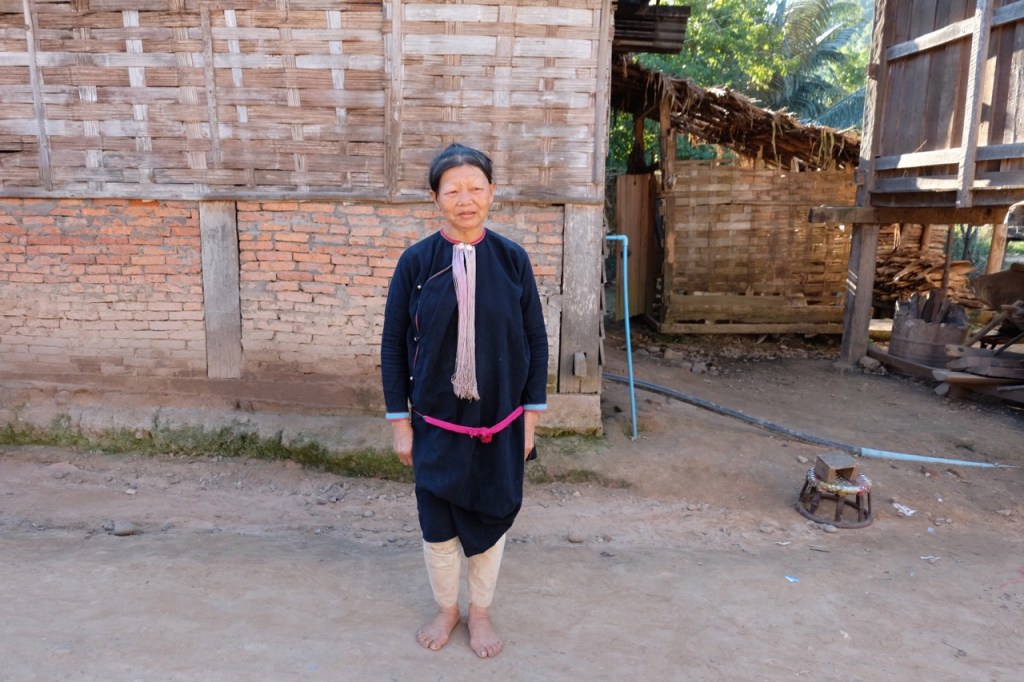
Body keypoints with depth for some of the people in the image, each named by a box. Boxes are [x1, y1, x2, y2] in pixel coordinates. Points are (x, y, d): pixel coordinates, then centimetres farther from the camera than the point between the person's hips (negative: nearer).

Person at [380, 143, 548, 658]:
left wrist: (532, 413, -1)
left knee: (489, 518, 14)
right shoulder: (416, 262, -7)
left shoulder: (512, 259, -6)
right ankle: (446, 609, 39)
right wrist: (399, 421, -3)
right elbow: (393, 344, -3)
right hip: (436, 422, 0)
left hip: (499, 421, 0)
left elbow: (535, 339, -1)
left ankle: (480, 611, 38)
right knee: (437, 523, 12)